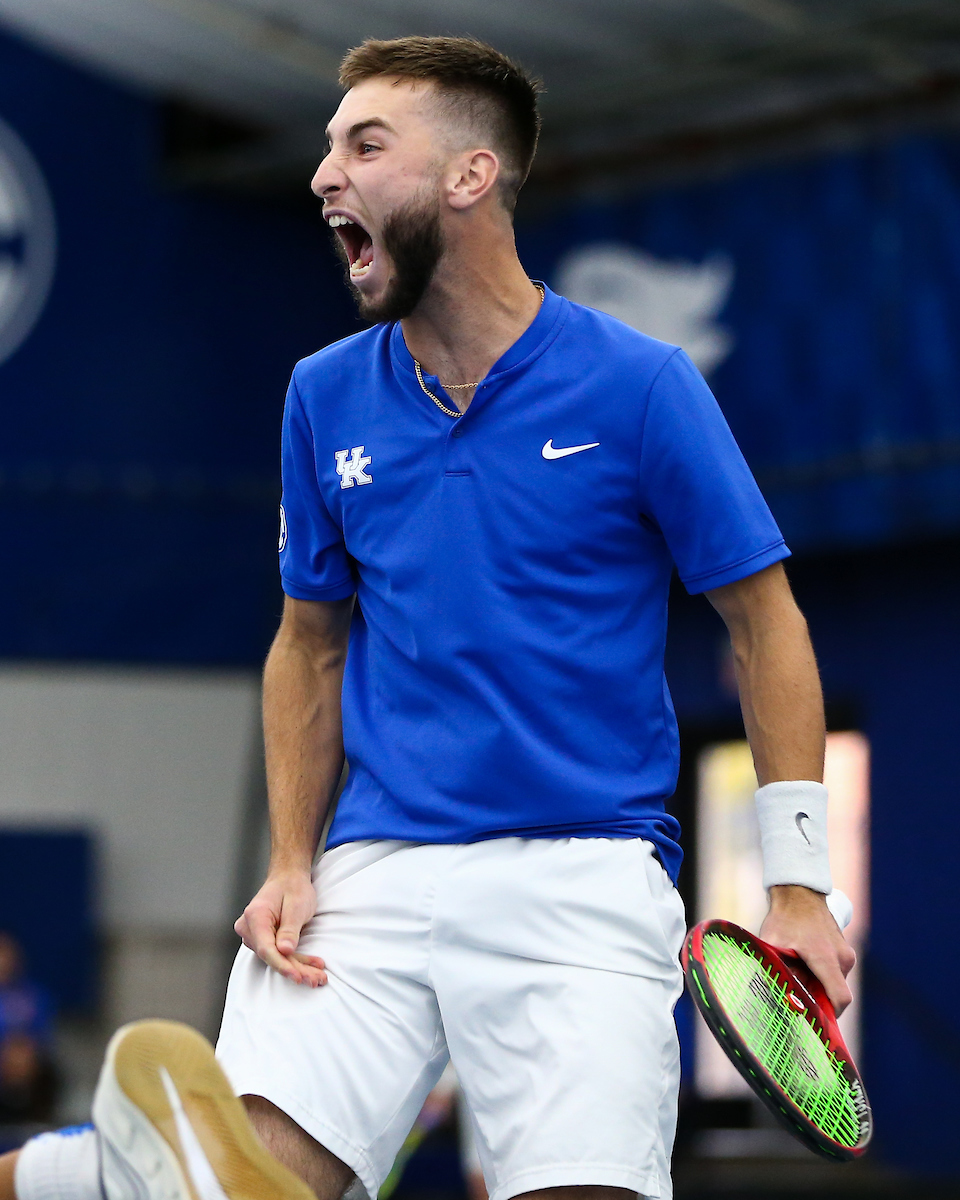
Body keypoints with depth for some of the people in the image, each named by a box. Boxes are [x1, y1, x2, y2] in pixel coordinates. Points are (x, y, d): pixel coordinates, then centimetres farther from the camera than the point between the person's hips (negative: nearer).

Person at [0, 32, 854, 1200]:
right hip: (374, 876, 3)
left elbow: (763, 623, 2)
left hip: (585, 877, -3)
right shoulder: (325, 395, 10)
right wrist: (291, 867, 6)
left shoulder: (639, 385, -3)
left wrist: (797, 890, -4)